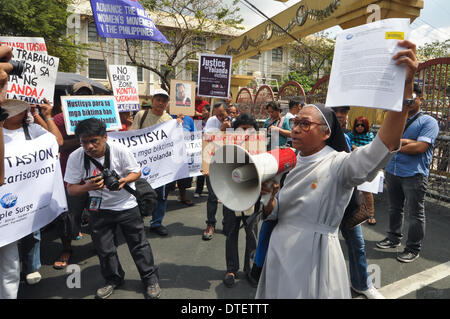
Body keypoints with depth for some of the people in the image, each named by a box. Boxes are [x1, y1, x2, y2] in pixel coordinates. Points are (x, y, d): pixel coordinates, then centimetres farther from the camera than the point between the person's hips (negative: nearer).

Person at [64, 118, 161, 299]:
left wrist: (124, 180, -27)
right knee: (103, 248, 12)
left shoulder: (120, 150, -19)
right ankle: (113, 279, 38)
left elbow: (136, 172, -6)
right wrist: (88, 187, -30)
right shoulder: (75, 157, -14)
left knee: (139, 244, 7)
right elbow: (71, 189, -8)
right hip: (99, 209, 2)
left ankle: (151, 279, 26)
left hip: (126, 205, -2)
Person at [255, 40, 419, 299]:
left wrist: (405, 87, -45)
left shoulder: (338, 164, -15)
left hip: (312, 259, -6)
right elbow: (274, 214, 9)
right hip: (280, 255, 7)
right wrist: (268, 197, -14)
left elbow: (384, 146, -35)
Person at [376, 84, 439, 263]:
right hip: (392, 172, 5)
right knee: (394, 208, 17)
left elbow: (420, 147, -16)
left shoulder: (428, 122, -3)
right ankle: (394, 238, 33)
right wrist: (407, 142, -13)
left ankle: (413, 248, 17)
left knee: (415, 213, 4)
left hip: (414, 175, -5)